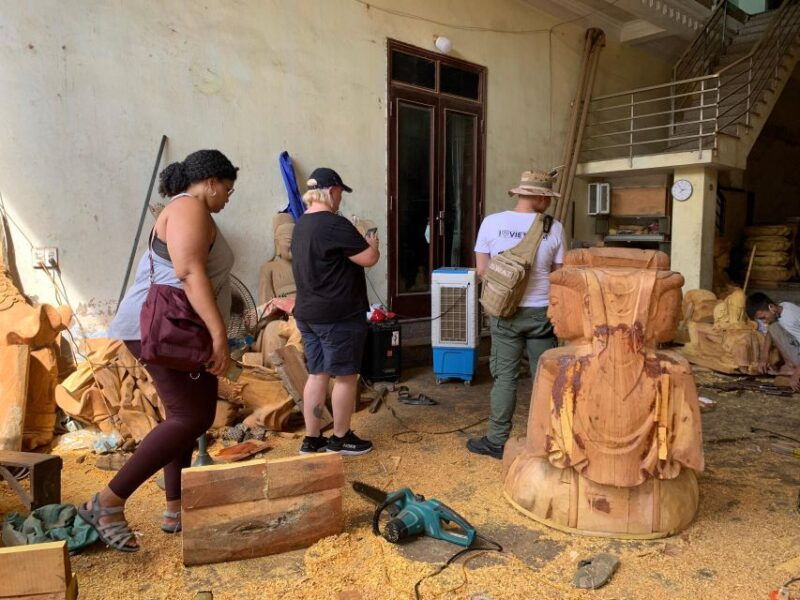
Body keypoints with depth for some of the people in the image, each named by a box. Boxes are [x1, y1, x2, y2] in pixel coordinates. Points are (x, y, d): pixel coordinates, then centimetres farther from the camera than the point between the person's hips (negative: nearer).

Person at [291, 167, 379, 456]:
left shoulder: (301, 224, 11)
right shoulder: (335, 224, -18)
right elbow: (369, 259, -16)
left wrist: (357, 242, 21)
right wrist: (372, 244, 4)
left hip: (308, 313, 9)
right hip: (339, 315, -9)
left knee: (317, 374, 13)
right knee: (345, 376, 5)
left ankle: (312, 439, 19)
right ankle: (340, 439, 17)